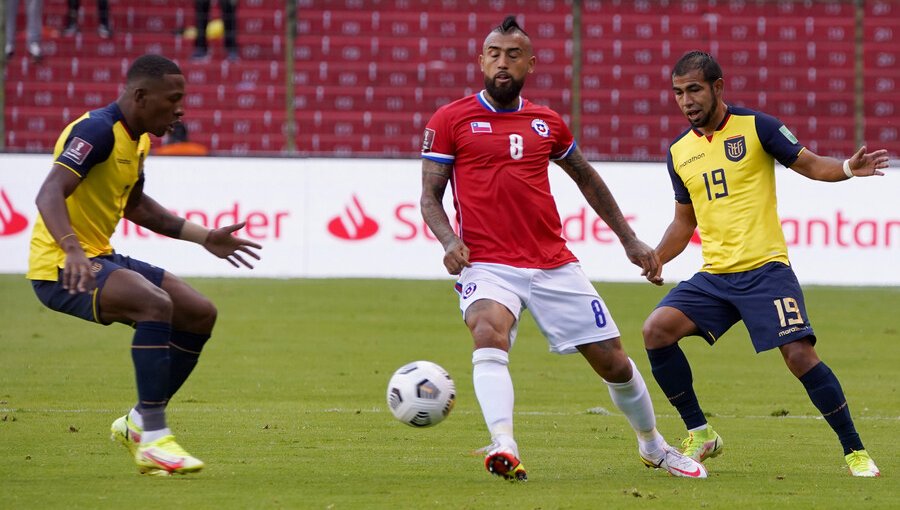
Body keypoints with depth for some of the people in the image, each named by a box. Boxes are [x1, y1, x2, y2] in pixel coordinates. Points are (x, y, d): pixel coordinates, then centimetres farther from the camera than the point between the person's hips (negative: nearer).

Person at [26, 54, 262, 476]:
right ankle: (152, 442, -29)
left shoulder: (137, 138, 12)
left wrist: (203, 237, 27)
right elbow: (50, 195, -32)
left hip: (100, 259, 10)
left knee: (201, 314, 7)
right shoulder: (97, 131, -19)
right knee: (157, 303, -32)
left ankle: (139, 423, 17)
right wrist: (72, 250, -49)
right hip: (62, 269, -10)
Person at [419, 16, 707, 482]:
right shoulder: (451, 120, 2)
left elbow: (587, 179, 26)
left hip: (554, 265, 4)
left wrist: (629, 240, 25)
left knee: (612, 358, 7)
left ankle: (653, 447, 32)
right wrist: (448, 240, -18)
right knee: (489, 333, -35)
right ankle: (503, 448, -46)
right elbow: (430, 195, 1)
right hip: (487, 265, -4)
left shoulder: (547, 123, 12)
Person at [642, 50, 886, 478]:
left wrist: (848, 168, -23)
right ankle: (700, 435, 0)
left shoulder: (755, 126, -2)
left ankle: (855, 451, -2)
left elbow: (811, 165, -2)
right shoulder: (679, 151, 13)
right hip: (713, 277, 5)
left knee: (799, 354, -16)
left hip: (765, 270, -5)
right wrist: (655, 259, 9)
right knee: (657, 329, -14)